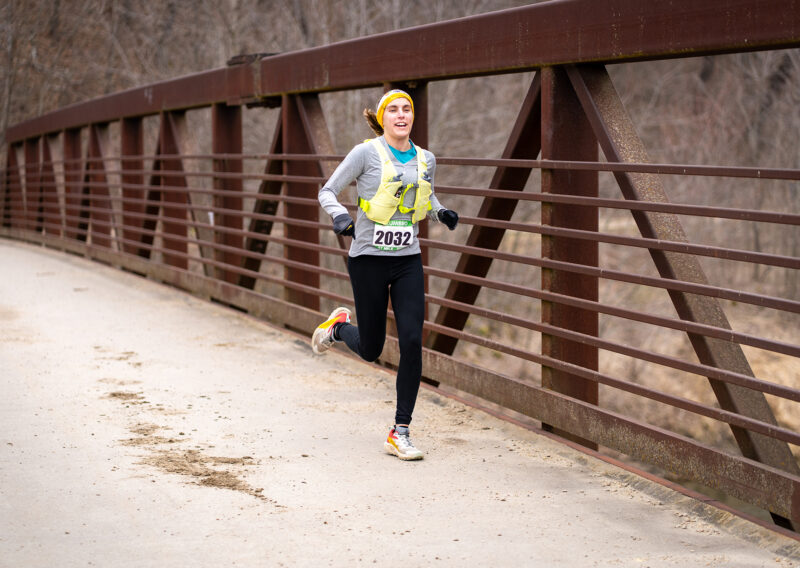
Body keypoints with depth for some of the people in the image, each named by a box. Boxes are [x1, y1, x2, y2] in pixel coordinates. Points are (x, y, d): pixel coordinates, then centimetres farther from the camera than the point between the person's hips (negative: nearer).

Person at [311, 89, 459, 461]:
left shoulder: (425, 159, 6)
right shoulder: (367, 153, -8)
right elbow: (327, 192, -3)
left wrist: (441, 213, 4)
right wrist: (340, 216, -23)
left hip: (408, 261, 4)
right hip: (369, 259, -4)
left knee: (412, 342, -8)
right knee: (370, 350, 5)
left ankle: (400, 433, 1)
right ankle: (338, 327, 42)